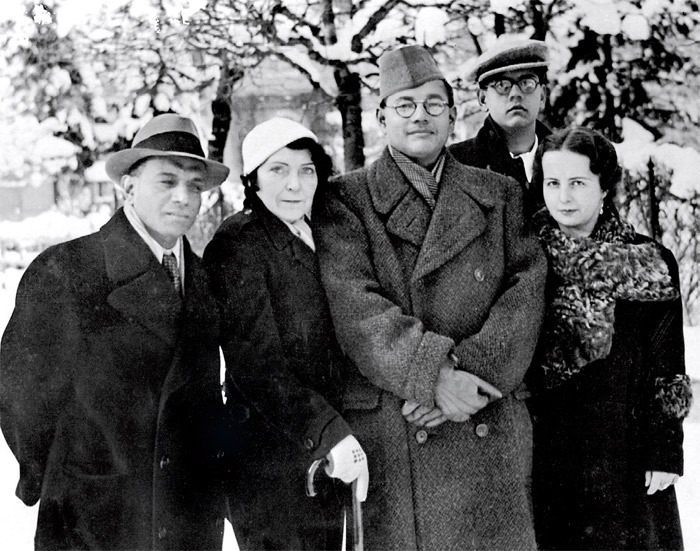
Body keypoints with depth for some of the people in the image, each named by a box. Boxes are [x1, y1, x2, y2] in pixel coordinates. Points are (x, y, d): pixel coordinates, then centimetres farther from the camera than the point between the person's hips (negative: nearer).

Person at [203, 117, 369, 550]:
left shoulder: (315, 238, 12)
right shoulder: (237, 246, -11)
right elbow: (256, 365, -18)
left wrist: (341, 435, 7)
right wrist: (330, 433, -23)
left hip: (330, 460, 7)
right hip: (272, 468, -7)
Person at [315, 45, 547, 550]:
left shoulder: (500, 195, 14)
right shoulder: (347, 200, 6)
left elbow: (527, 291, 2)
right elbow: (354, 305, -8)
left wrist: (473, 374, -13)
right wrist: (433, 377, -19)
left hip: (490, 428, 3)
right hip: (386, 431, -2)